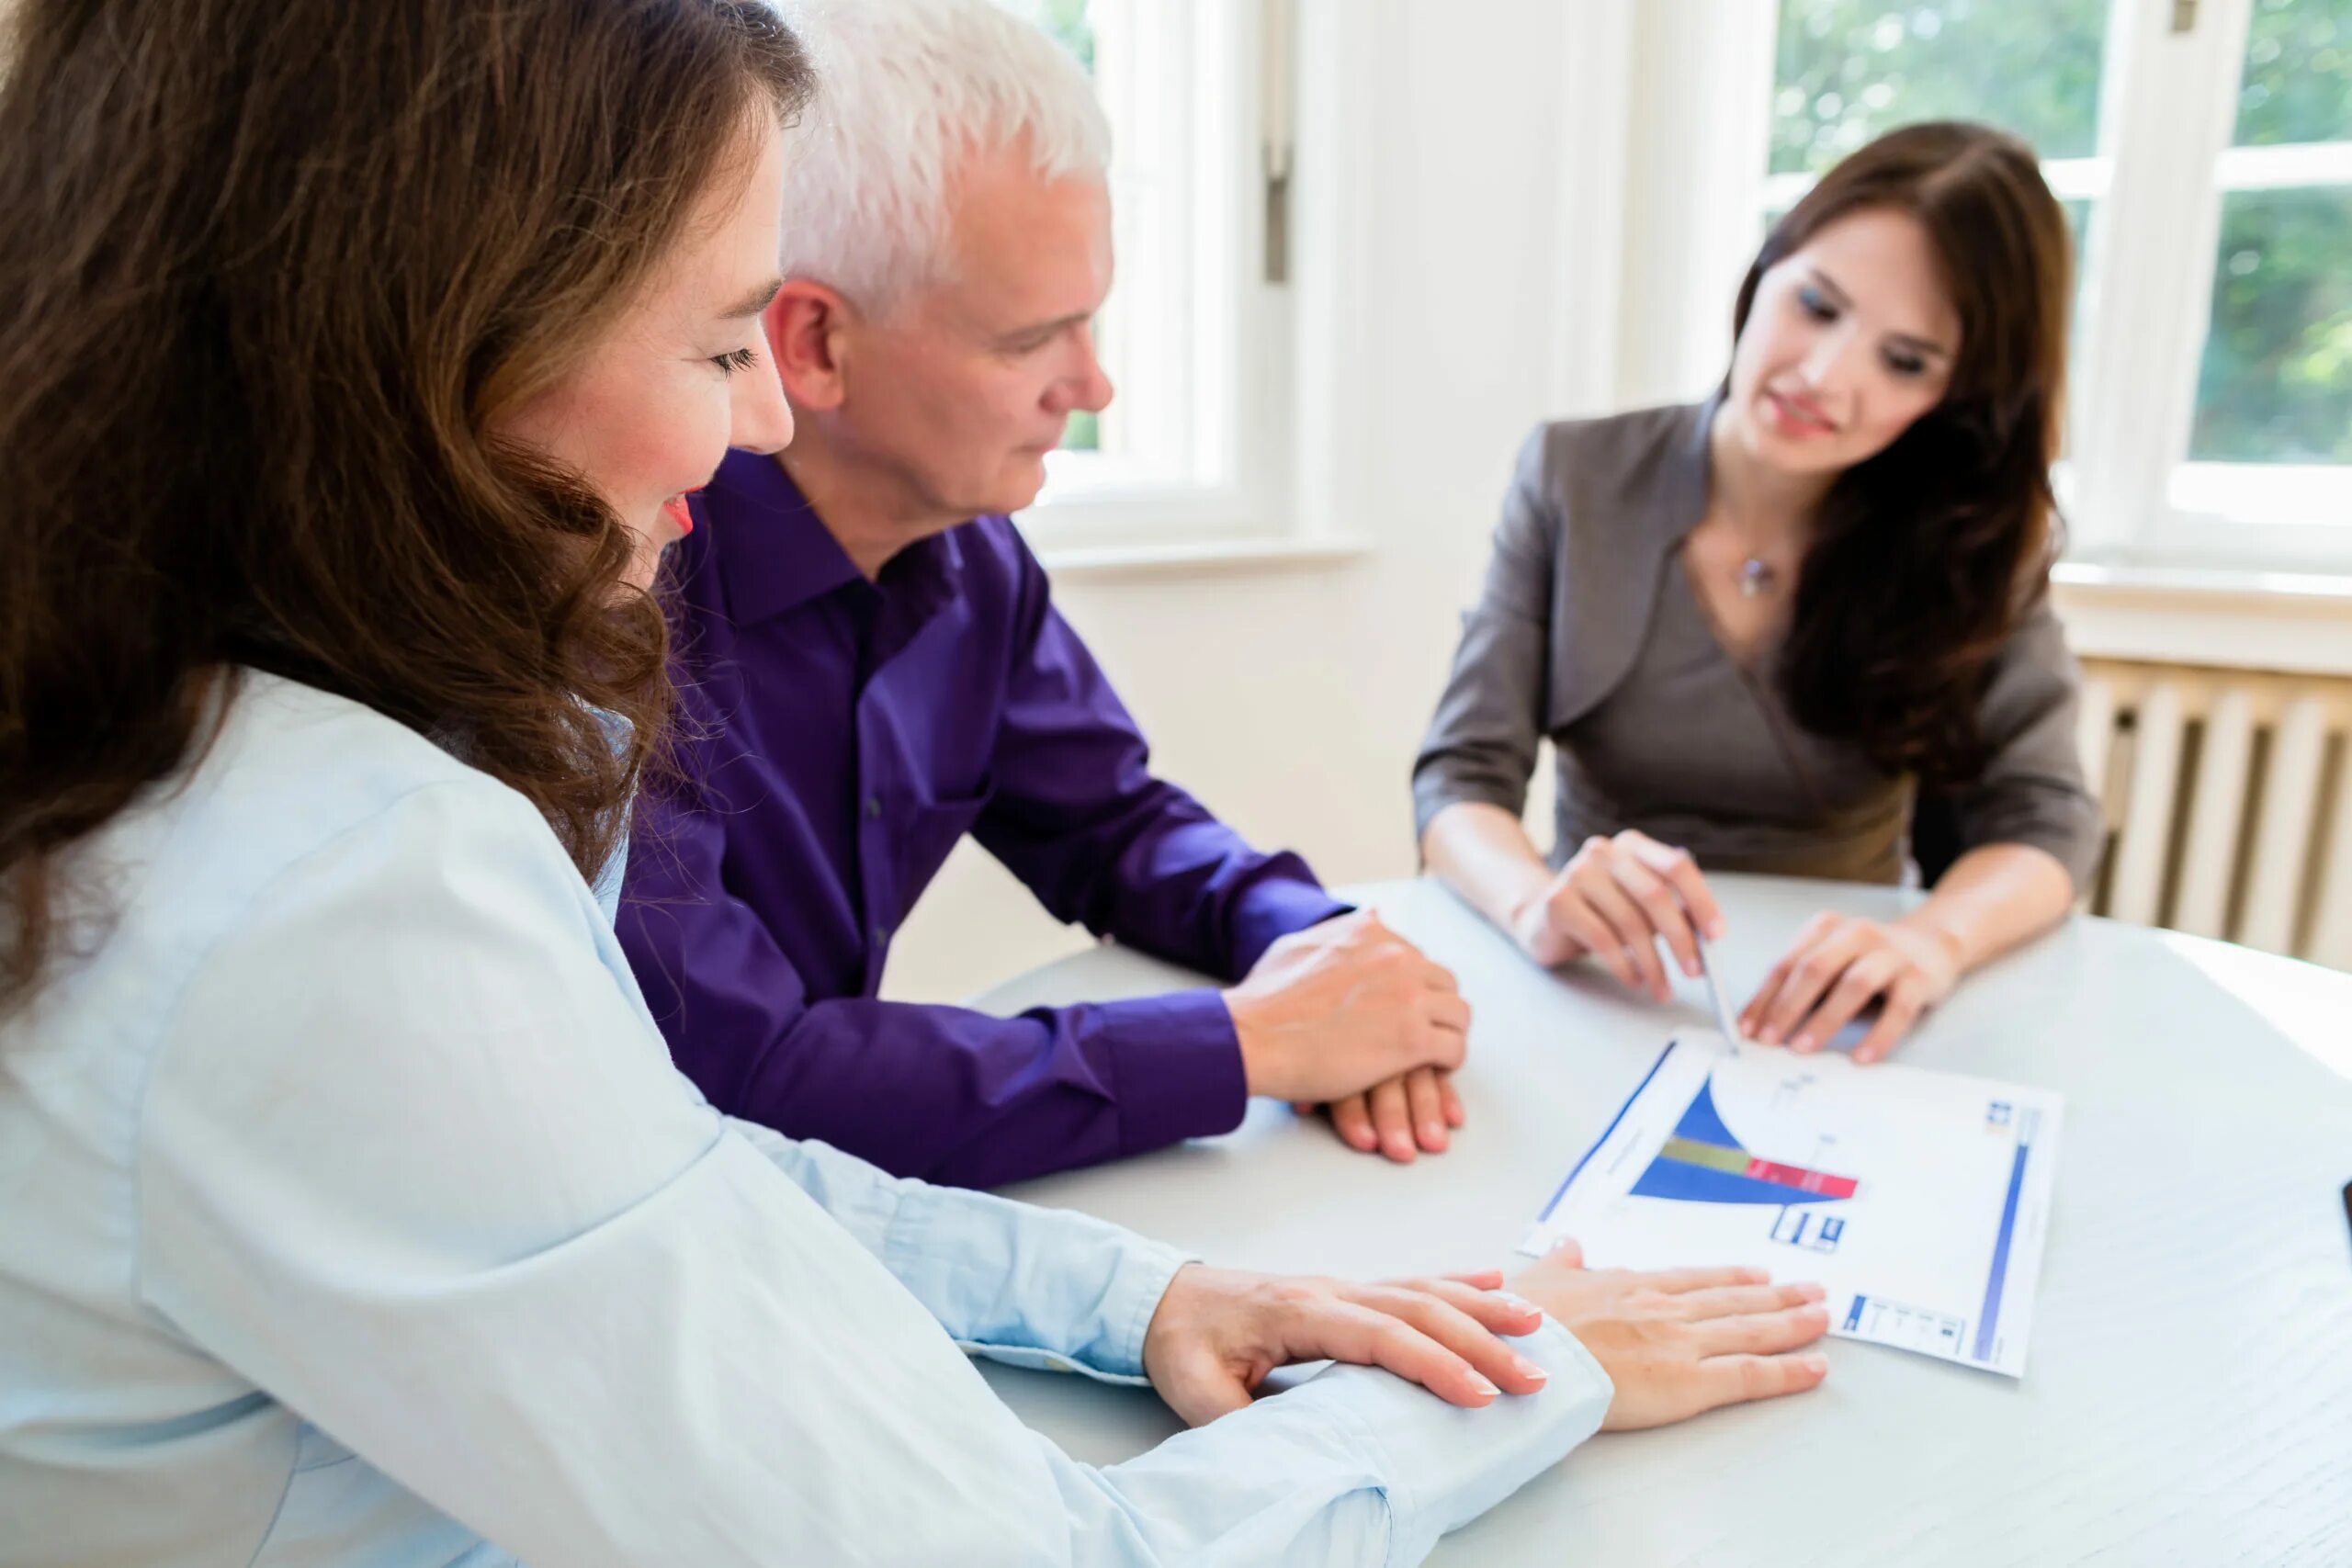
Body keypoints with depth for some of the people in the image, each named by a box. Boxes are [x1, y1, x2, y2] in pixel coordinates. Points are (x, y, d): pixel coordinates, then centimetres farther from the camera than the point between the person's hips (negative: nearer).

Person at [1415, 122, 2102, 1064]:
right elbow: (1461, 779, -9)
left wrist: (1933, 939, -28)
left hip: (1827, 1025, 1)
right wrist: (1538, 904, -31)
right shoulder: (1574, 481, -5)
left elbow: (2041, 818, -6)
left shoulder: (1973, 542, -3)